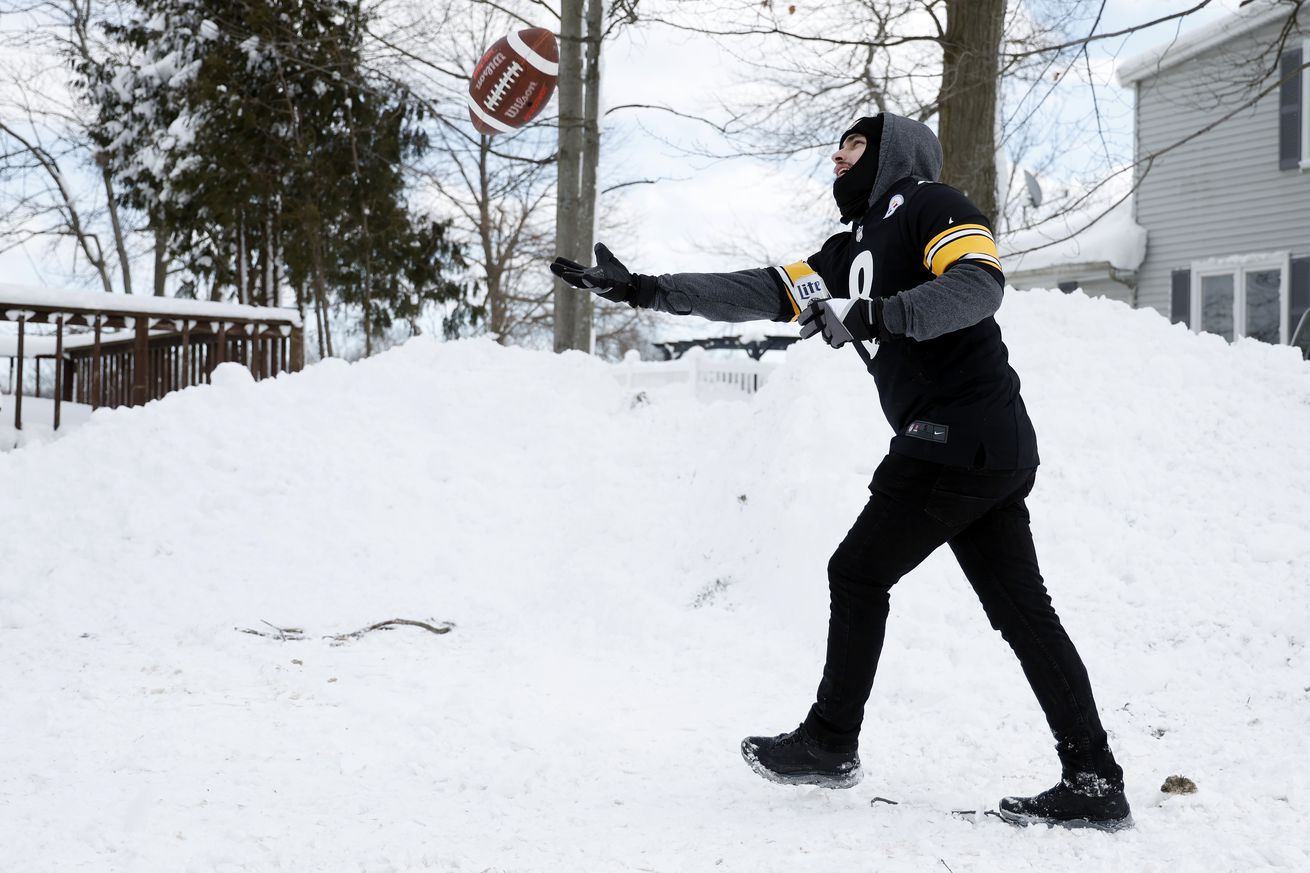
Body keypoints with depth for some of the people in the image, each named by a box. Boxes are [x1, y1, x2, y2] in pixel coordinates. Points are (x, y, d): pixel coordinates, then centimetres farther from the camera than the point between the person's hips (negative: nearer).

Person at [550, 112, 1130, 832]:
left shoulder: (930, 204, -2)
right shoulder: (854, 250, 23)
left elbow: (979, 285, -20)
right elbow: (760, 292, 17)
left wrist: (878, 315, -32)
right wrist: (644, 290, 12)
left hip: (959, 439, -9)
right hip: (995, 451, 9)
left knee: (858, 574, 1)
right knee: (1024, 612, 6)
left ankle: (829, 743, 13)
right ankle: (1093, 783, 6)